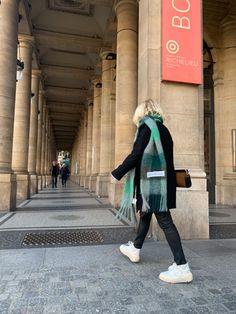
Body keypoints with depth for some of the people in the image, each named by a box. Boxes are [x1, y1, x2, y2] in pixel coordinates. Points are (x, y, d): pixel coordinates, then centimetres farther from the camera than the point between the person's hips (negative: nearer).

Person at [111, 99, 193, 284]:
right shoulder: (162, 129, 15)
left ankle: (182, 268, 0)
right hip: (162, 180, 9)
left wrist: (117, 173, -6)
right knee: (145, 214, 20)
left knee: (164, 221, -6)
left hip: (152, 182, -9)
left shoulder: (147, 126, -8)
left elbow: (136, 155, -16)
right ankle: (135, 248, 37)